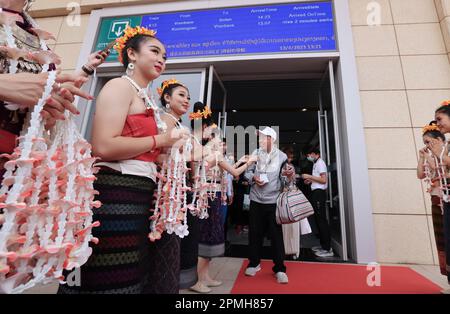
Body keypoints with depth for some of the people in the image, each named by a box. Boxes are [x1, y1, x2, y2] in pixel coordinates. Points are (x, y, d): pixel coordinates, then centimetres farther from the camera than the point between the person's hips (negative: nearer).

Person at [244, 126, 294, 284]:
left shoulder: (281, 156, 0)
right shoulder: (255, 153, 5)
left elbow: (284, 175, 5)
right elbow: (247, 172, 7)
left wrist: (288, 174, -17)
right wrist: (254, 178, -13)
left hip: (274, 200, -2)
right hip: (256, 199, 2)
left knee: (276, 234, 4)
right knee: (254, 232, 11)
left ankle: (279, 269, 21)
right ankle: (254, 263, 31)